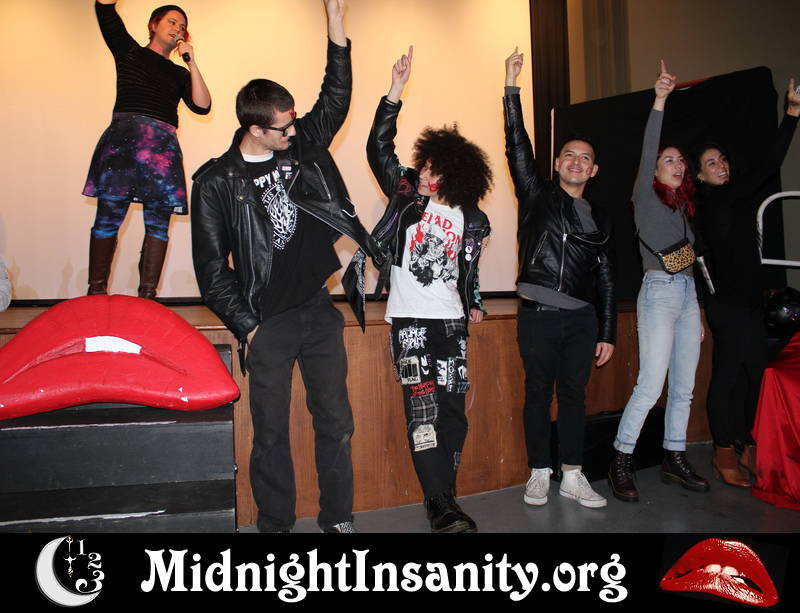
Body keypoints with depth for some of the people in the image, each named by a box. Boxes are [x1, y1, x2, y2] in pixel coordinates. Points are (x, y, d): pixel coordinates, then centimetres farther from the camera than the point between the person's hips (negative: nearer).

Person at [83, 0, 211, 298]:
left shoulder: (179, 73, 22)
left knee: (158, 221, -4)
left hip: (163, 145, 3)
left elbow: (202, 106, 7)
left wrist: (192, 64, 4)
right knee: (109, 216, -8)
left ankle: (147, 296, -2)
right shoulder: (128, 51, 18)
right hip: (123, 137, -2)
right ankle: (96, 292, -3)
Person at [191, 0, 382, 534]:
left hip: (320, 312, 4)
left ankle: (339, 520, 26)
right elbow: (211, 268, -5)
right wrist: (246, 326, -8)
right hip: (268, 325, -4)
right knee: (271, 433, 6)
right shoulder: (216, 182, -6)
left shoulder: (302, 145, 6)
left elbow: (334, 101, 14)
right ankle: (276, 526, 24)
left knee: (335, 423, 10)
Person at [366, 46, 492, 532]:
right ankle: (444, 509, -3)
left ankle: (441, 501, 16)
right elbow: (380, 148, -5)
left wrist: (474, 305, 13)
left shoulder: (469, 218, 10)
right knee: (423, 411, -9)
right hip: (410, 319, -2)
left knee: (453, 412, 3)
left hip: (450, 320, 3)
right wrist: (395, 92, -11)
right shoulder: (405, 192, 5)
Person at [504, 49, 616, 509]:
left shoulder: (600, 220, 15)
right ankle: (540, 475, 15)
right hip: (539, 315, -3)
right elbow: (518, 147, -3)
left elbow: (605, 279, 14)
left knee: (574, 394, 8)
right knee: (539, 394, 4)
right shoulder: (538, 195, 7)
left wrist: (608, 333, 9)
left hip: (582, 319, 3)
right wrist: (512, 88, -8)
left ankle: (573, 476, 18)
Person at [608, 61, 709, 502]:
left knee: (684, 387, 8)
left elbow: (690, 261, 21)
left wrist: (698, 313, 19)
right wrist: (659, 101, -25)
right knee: (651, 386, -13)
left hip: (687, 293, 8)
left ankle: (674, 459, 18)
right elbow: (646, 155, -16)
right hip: (658, 292, -8)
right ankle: (620, 462, -4)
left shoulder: (684, 209, 20)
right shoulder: (646, 199, 1)